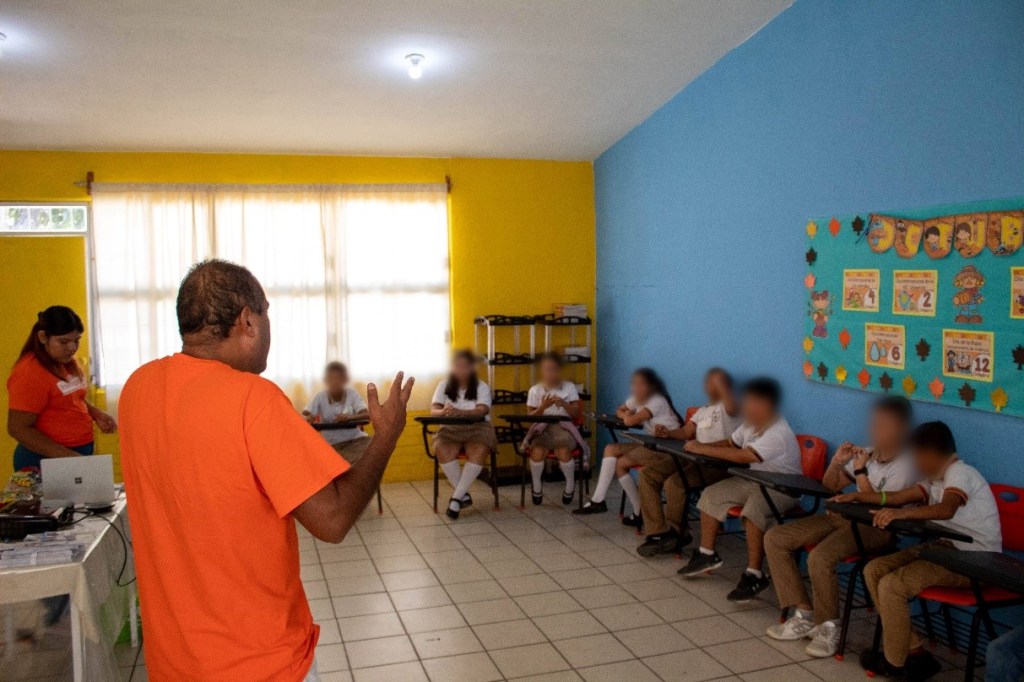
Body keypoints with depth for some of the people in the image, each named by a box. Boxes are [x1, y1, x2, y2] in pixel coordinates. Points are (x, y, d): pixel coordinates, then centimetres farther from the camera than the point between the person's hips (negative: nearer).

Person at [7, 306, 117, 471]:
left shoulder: (67, 362, 6)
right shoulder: (30, 372, -18)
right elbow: (18, 429, -19)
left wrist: (95, 413, 1)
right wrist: (65, 455, -25)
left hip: (81, 451, 8)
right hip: (46, 460, -8)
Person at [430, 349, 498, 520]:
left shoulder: (482, 387, -1)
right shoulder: (444, 386, 6)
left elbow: (482, 411, -17)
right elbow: (433, 410, -4)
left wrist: (459, 412, -36)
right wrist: (444, 412, -31)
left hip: (477, 429, -1)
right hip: (450, 430, 2)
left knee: (479, 452, -33)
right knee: (442, 451, -31)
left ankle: (456, 497, -24)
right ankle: (464, 494, -17)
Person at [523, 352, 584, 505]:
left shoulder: (569, 387, 5)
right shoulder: (535, 390, 5)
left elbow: (576, 414, 2)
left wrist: (564, 404, -17)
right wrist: (542, 407, -16)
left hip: (563, 427, 0)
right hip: (542, 429, 1)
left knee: (563, 452, -33)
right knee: (537, 451, -32)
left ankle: (570, 484, -1)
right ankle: (536, 486, -3)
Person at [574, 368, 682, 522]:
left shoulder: (657, 401, -20)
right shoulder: (636, 399, 8)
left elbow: (630, 421, -28)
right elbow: (619, 411, 21)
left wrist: (628, 416, -4)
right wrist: (628, 415, -2)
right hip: (650, 443, 9)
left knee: (620, 463, -16)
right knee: (610, 449, -6)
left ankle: (640, 512, -4)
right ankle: (598, 500, -11)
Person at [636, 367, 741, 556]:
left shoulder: (727, 408, 0)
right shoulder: (702, 411, 28)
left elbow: (732, 406, -25)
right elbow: (685, 432, 22)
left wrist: (720, 382, -20)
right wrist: (668, 433, 2)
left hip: (718, 464, -9)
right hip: (694, 458, 9)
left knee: (674, 482, -31)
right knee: (648, 473, -7)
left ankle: (675, 532, -6)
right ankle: (657, 532, -11)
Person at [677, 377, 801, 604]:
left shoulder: (778, 434, -26)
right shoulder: (751, 424, 2)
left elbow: (744, 456, -35)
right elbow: (730, 443, 15)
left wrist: (704, 450, -29)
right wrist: (702, 446, -5)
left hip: (781, 488, -9)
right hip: (754, 481, 9)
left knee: (753, 508, -37)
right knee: (711, 494, -1)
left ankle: (754, 575, -28)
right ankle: (707, 554, 11)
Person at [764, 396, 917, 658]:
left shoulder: (904, 467, -10)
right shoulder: (866, 454, 11)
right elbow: (829, 488, 19)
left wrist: (860, 472, -20)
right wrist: (837, 462, 1)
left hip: (876, 528, -8)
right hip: (843, 517, 8)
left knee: (819, 558, -35)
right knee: (774, 538, -6)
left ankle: (829, 627, -11)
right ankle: (805, 615, -4)